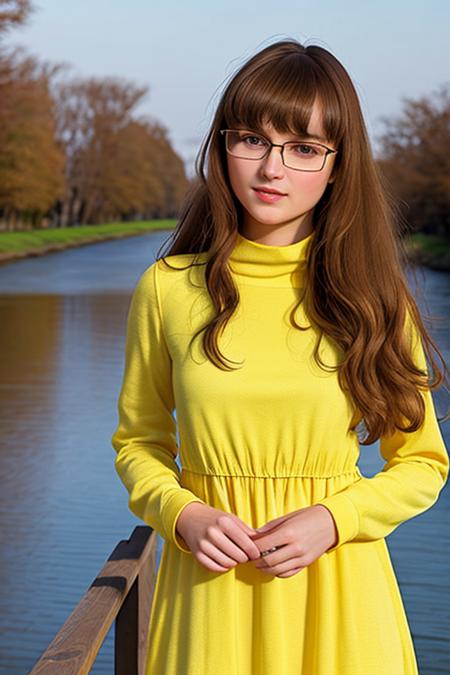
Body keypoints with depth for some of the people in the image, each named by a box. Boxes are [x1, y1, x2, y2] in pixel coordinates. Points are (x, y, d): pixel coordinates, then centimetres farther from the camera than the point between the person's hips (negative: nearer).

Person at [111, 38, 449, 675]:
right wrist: (183, 515, -10)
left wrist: (332, 520, -11)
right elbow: (138, 441, 8)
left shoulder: (372, 298, -3)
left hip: (335, 587, 0)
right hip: (210, 581, 0)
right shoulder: (167, 289, -3)